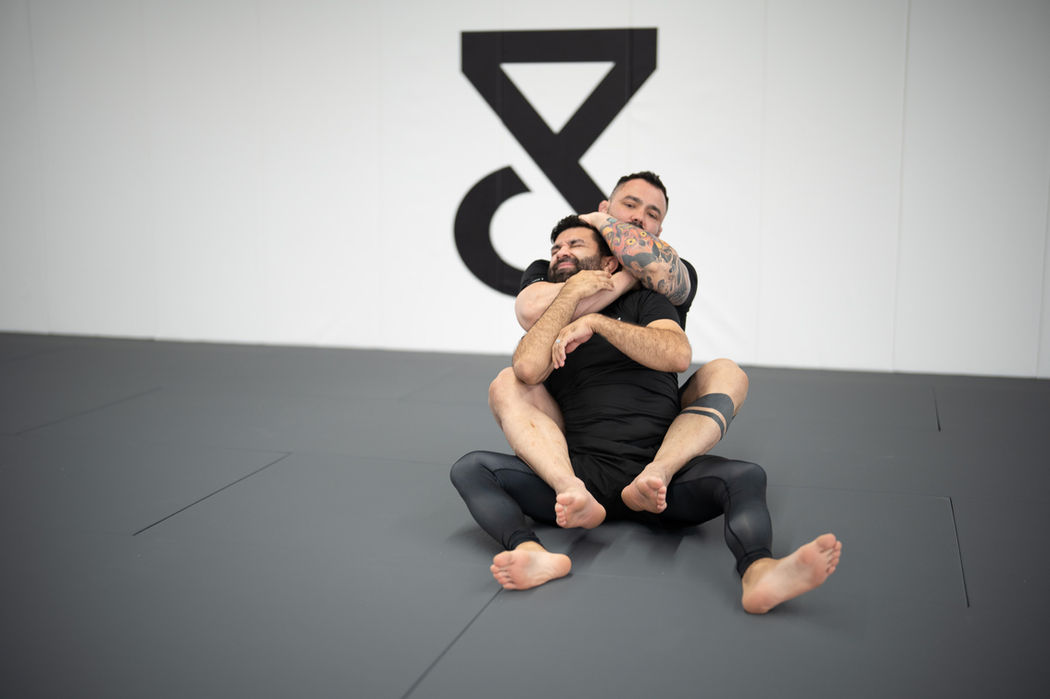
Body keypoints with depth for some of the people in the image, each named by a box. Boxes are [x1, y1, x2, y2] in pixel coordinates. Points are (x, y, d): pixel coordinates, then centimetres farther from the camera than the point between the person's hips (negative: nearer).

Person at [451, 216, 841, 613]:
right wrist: (571, 294, 1)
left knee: (747, 476, -29)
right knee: (470, 469, -21)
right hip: (582, 473, 1)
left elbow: (678, 355, -7)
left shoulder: (643, 302, 17)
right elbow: (527, 369, -5)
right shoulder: (550, 325, 21)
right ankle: (533, 555, -47)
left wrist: (597, 322, -9)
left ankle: (759, 573, -57)